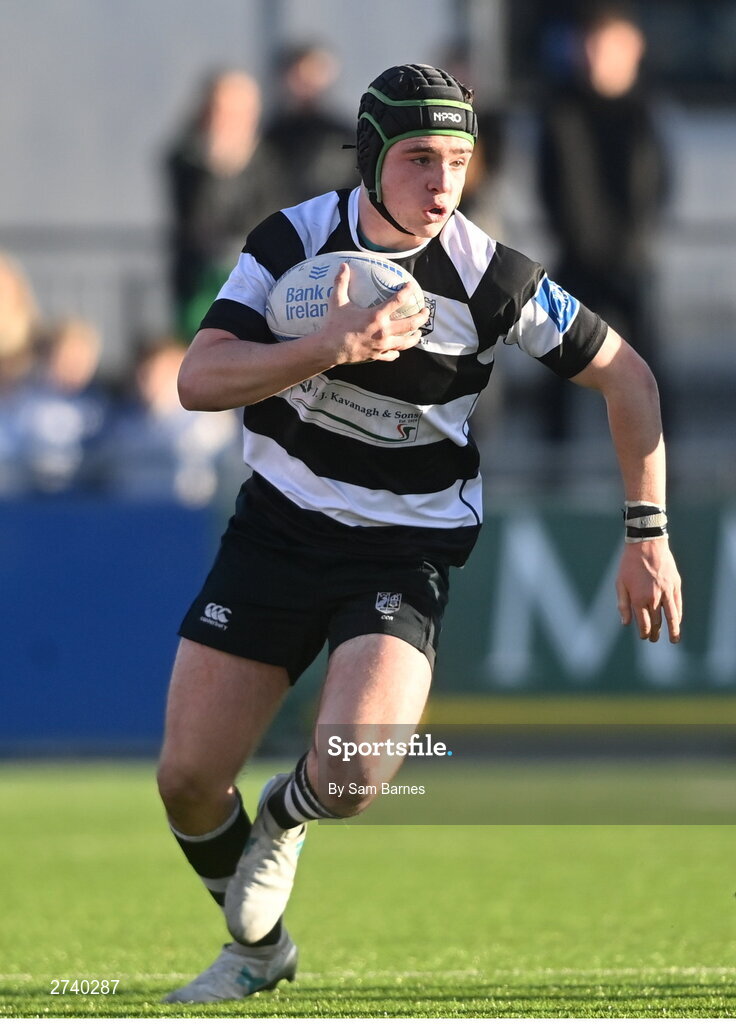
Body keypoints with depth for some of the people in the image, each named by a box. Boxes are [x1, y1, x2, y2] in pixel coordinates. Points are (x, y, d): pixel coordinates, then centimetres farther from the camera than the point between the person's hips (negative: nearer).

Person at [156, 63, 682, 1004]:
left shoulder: (490, 278, -14)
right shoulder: (293, 240, -11)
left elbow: (625, 374, -1)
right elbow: (198, 379, -21)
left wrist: (648, 535, -4)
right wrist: (331, 347, -34)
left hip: (403, 550, -2)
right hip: (278, 525, 2)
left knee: (349, 776, -25)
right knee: (186, 779, -2)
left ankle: (284, 820, 15)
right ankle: (258, 949, 28)